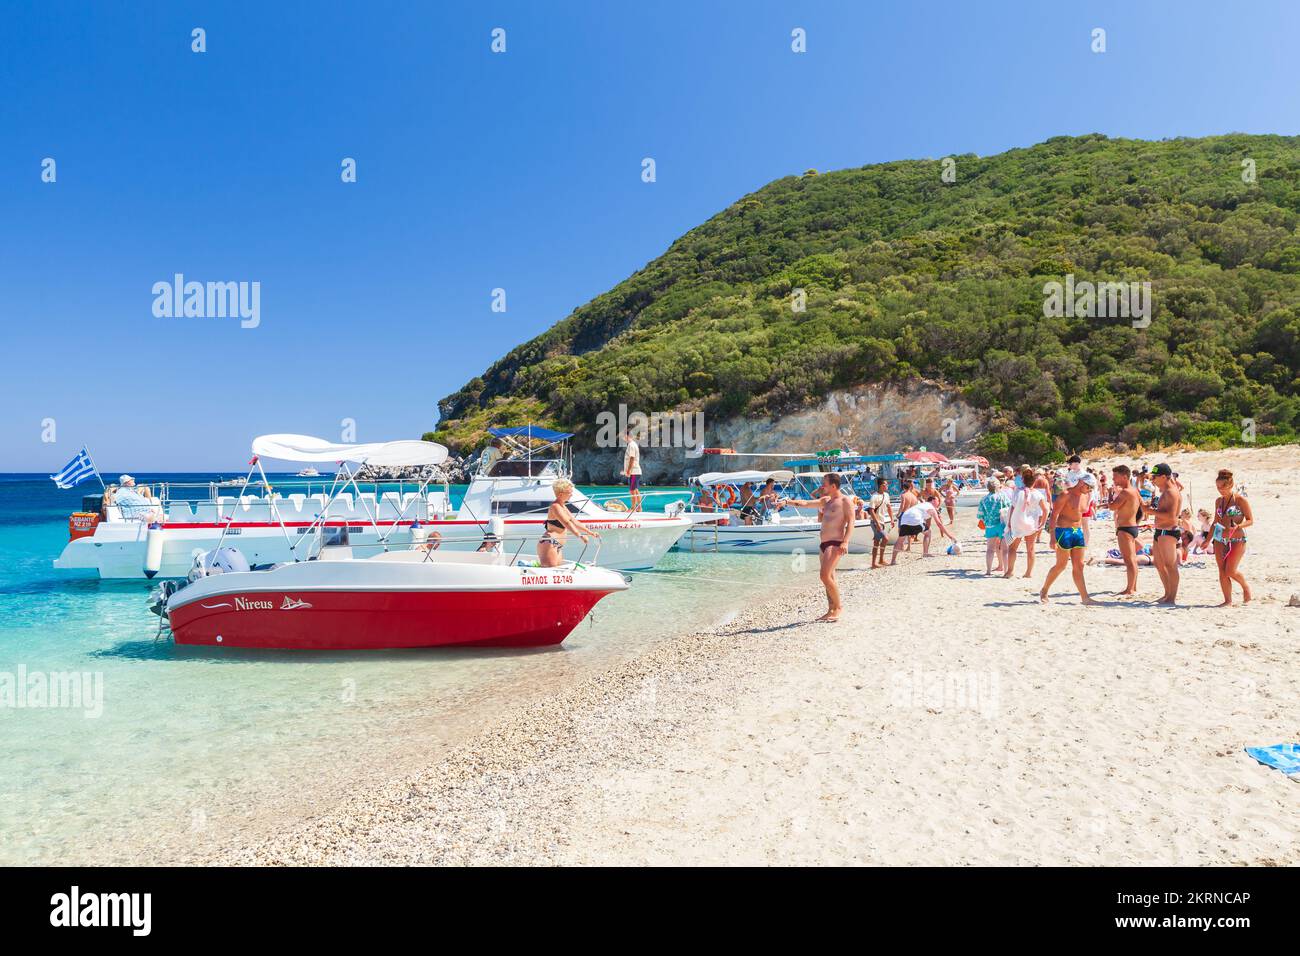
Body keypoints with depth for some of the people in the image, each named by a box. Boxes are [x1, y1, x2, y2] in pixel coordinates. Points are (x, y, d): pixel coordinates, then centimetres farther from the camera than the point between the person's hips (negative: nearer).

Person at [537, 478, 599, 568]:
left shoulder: (563, 506, 18)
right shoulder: (555, 506, -13)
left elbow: (574, 522, 22)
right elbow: (567, 523, -24)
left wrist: (590, 532, 19)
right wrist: (580, 535, -32)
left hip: (557, 546, 10)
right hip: (548, 544, -10)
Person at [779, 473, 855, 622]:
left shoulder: (845, 501, -5)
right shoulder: (826, 501, 19)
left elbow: (850, 522, -13)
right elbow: (805, 503, 17)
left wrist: (845, 542, -25)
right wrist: (788, 501, 3)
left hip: (835, 543, -9)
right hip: (825, 543, 9)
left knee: (825, 576, -19)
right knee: (829, 578, 10)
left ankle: (838, 606, -6)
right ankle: (831, 610, 16)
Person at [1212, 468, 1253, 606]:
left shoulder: (1240, 500, -7)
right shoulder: (1218, 501, 10)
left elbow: (1251, 520, -6)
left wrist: (1236, 527, -23)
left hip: (1237, 540, -6)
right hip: (1220, 540, 6)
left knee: (1230, 571, -9)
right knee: (1222, 572, 1)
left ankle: (1246, 587, 21)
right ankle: (1228, 600, 9)